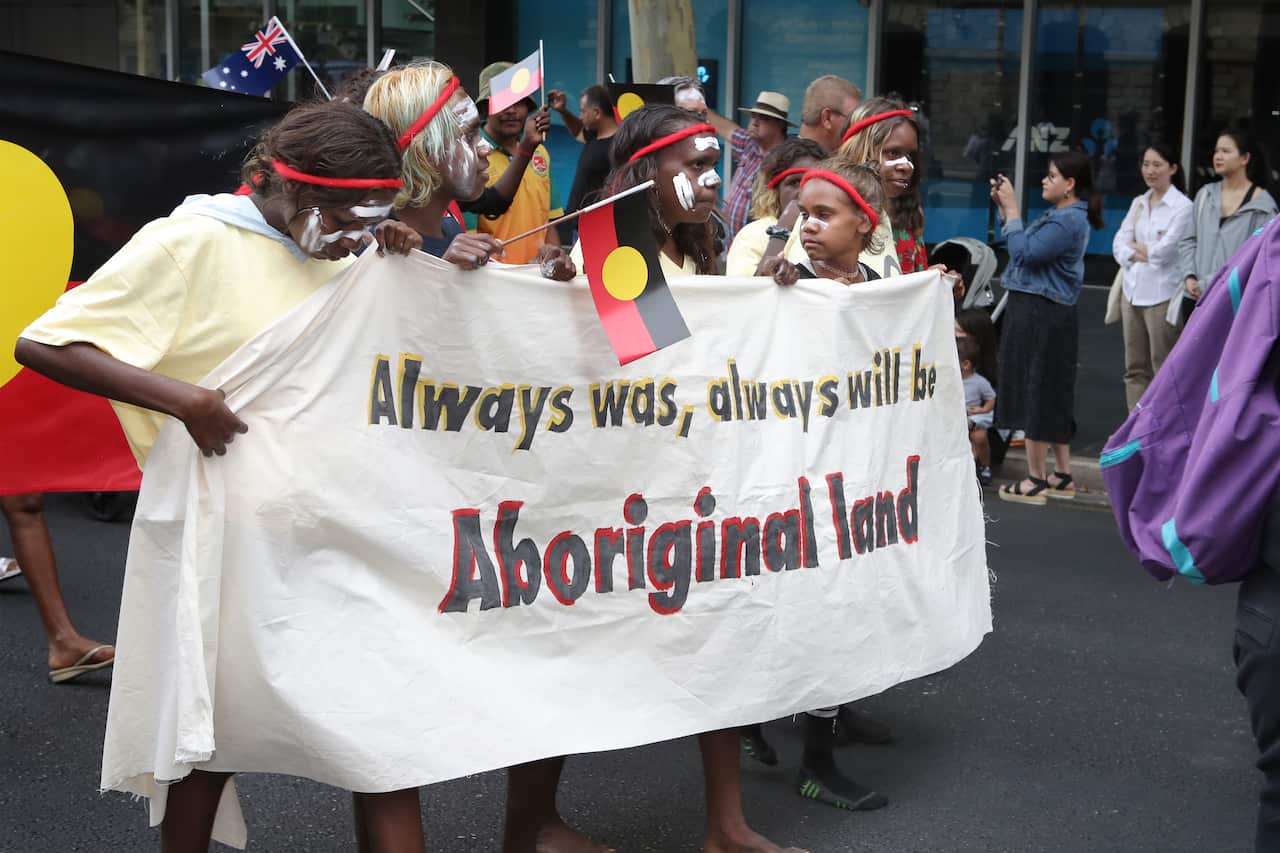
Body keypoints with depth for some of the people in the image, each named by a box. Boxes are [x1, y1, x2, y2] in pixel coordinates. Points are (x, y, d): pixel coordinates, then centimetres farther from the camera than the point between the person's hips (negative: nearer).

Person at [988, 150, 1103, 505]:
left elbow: (1024, 252, -21)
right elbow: (1025, 247, 16)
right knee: (1053, 396, 15)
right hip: (1038, 312, 10)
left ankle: (1035, 481, 5)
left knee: (1036, 394, -3)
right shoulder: (1060, 216, 13)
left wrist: (1011, 209, -12)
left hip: (1041, 316, -10)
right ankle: (1062, 476, 23)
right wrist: (1004, 207, 10)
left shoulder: (1069, 220, -17)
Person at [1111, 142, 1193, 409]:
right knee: (1135, 367, 11)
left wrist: (1135, 247, -1)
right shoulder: (1138, 203, 12)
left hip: (1162, 294, -7)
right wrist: (1142, 254, -12)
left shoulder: (1182, 206, -7)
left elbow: (1164, 250, -15)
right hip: (1132, 290, 7)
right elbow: (1119, 244, 5)